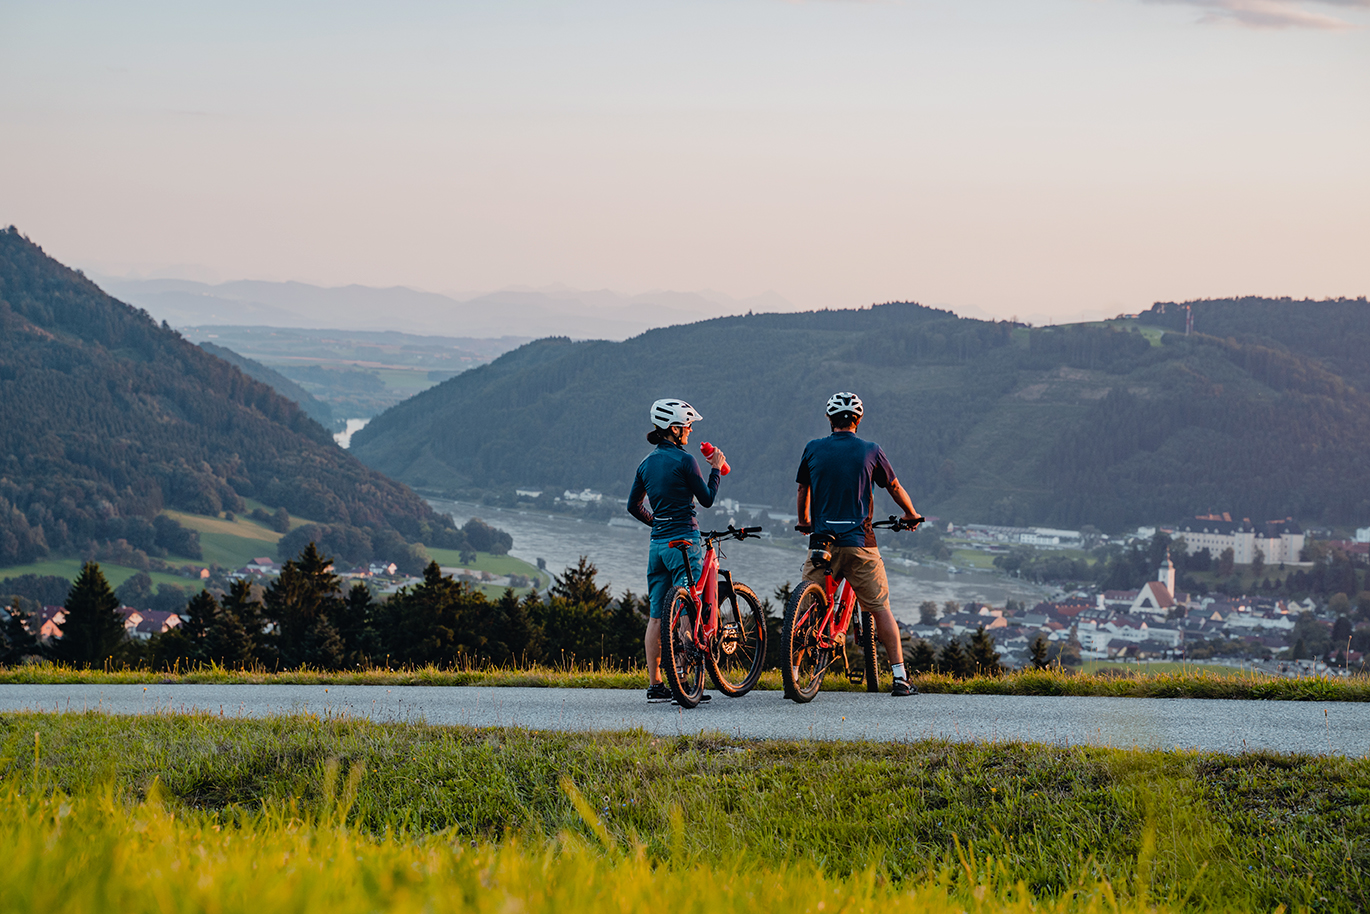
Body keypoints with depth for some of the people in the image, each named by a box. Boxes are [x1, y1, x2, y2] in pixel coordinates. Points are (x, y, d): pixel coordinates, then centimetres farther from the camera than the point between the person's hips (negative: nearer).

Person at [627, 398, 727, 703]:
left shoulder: (647, 463, 10)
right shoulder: (683, 460, -11)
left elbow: (633, 506, 17)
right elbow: (707, 499, -5)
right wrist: (715, 469, 7)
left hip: (657, 542, 7)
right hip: (684, 541, -7)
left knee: (656, 616, 6)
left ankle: (655, 685, 7)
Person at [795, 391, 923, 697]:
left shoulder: (813, 449, 4)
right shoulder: (870, 451, 1)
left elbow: (803, 490, 18)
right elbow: (895, 489, 14)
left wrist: (804, 522, 38)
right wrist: (911, 515, 34)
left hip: (822, 540, 1)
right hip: (860, 543, -1)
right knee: (880, 608, 6)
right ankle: (900, 677, 2)